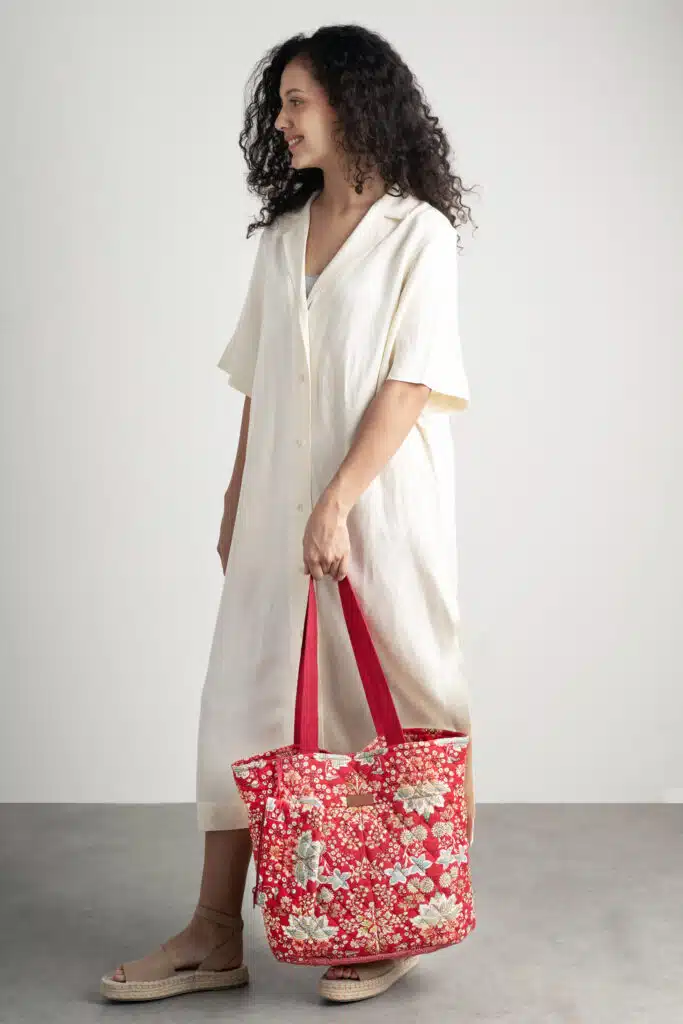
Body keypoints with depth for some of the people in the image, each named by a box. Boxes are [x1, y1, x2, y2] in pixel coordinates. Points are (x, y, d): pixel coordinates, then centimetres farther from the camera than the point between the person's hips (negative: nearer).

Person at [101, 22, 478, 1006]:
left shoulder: (418, 232, -5)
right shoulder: (283, 233, 14)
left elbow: (411, 384, -13)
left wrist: (338, 503, -19)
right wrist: (237, 501, 15)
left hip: (379, 511, -6)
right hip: (280, 511, 6)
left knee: (384, 706, 3)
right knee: (244, 702, 4)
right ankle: (216, 933, 12)